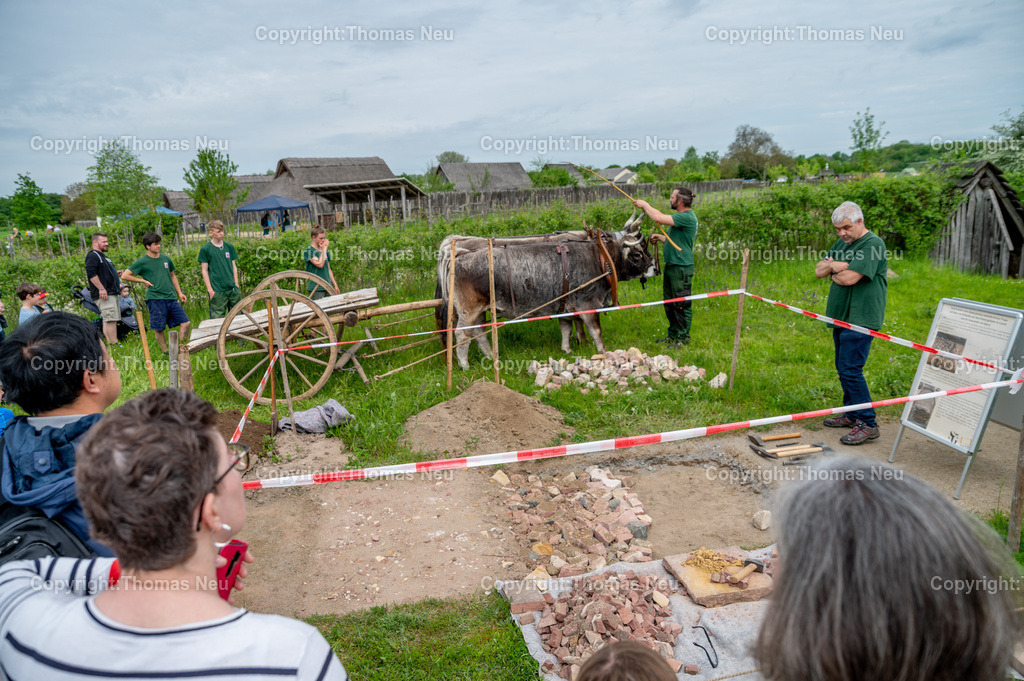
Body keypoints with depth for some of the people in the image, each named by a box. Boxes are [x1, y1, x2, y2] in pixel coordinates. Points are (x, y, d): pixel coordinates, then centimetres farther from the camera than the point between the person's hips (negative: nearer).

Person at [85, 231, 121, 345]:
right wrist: (101, 289, -23)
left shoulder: (103, 256, 24)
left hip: (112, 293, 11)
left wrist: (116, 275, 17)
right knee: (111, 319, -15)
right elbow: (91, 274, -19)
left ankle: (109, 343, 13)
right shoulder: (92, 256, -8)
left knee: (110, 320, 10)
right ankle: (114, 344, -16)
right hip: (104, 294, -11)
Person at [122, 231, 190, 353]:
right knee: (159, 329, -2)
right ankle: (166, 352, 9)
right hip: (155, 299, -5)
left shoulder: (165, 259, 14)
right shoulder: (142, 262, -1)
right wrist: (143, 281, -3)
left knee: (185, 323, -3)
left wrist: (179, 293, 20)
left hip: (171, 298, 5)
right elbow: (125, 275, 1)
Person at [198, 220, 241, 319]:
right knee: (217, 318, -3)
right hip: (217, 291, -4)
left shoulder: (229, 247, 11)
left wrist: (237, 286, 10)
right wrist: (210, 290, -7)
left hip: (232, 289, 4)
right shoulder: (205, 249, -2)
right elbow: (205, 271, -1)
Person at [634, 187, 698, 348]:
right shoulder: (680, 217, 15)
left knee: (681, 305, -3)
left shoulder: (687, 217, -18)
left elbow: (659, 218, -26)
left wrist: (645, 205, -12)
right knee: (669, 303, 17)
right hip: (671, 266, 10)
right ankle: (672, 334, 29)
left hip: (681, 268, -10)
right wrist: (659, 237, 12)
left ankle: (683, 338, 6)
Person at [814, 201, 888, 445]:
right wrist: (833, 265, -9)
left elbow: (849, 278, -23)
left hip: (859, 319, -9)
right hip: (841, 317, 9)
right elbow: (818, 271, 11)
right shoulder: (841, 244, 16)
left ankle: (868, 424, -2)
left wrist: (834, 273, -2)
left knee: (850, 370, -11)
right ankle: (852, 414, 28)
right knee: (843, 367, 15)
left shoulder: (872, 244, -13)